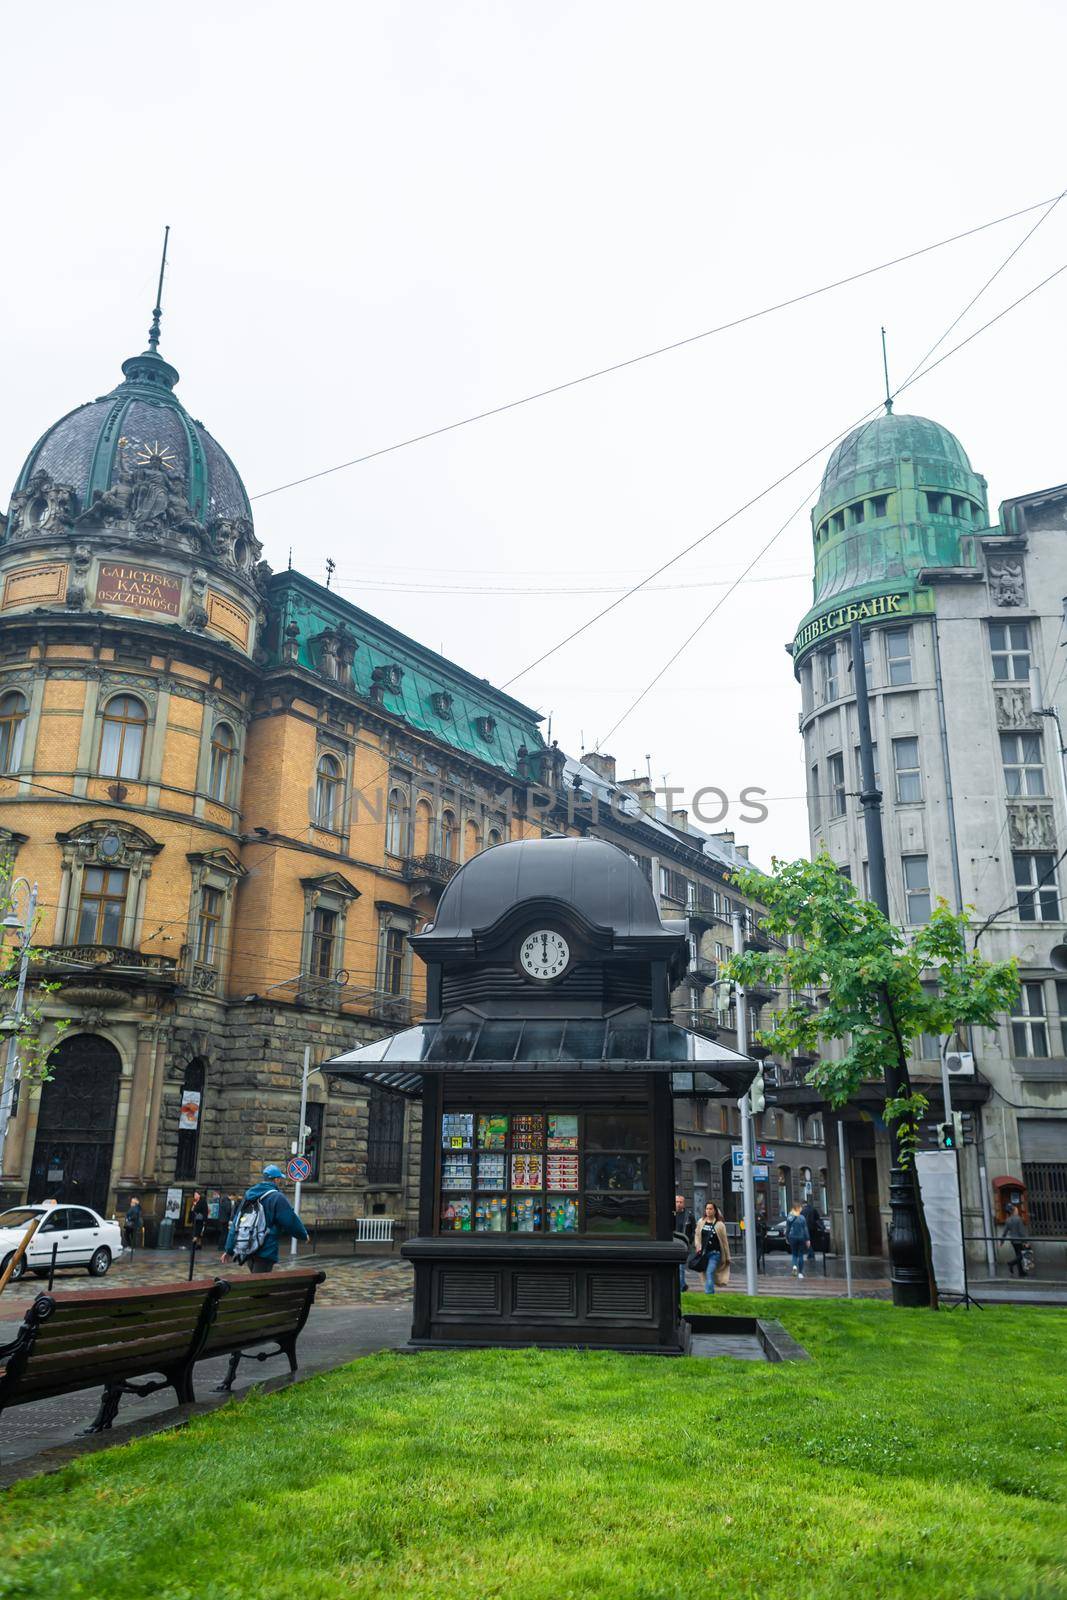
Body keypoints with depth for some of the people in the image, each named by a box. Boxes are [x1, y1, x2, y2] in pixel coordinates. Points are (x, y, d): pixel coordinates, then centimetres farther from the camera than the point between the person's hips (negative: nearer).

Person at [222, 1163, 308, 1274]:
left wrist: (229, 1250, 16)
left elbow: (235, 1223, 12)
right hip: (266, 1251, -7)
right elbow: (291, 1221, -9)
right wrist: (304, 1234, 11)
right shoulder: (277, 1197, -11)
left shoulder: (249, 1194, 11)